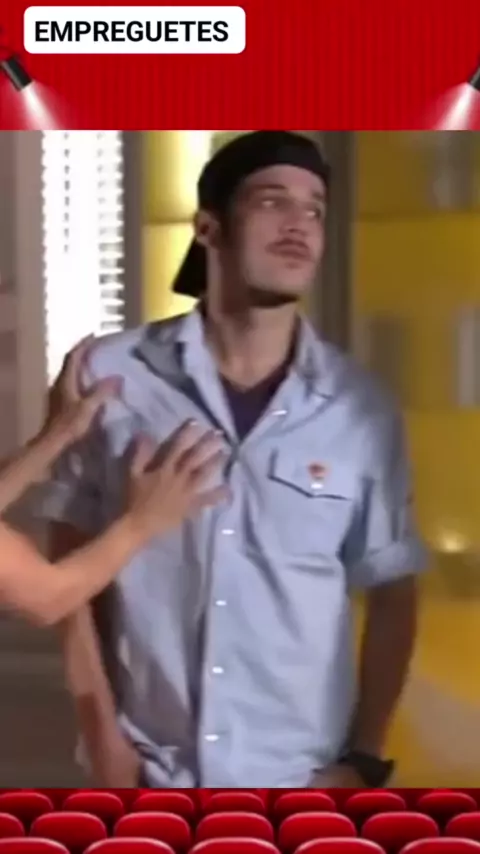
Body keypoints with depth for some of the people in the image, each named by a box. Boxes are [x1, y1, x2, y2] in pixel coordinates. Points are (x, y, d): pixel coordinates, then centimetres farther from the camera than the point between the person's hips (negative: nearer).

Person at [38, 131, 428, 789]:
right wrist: (101, 732, -3)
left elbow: (392, 592, 2)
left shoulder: (362, 409, -6)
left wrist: (366, 759, -2)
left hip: (301, 778, 1)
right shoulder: (113, 380, -8)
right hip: (148, 772, 0)